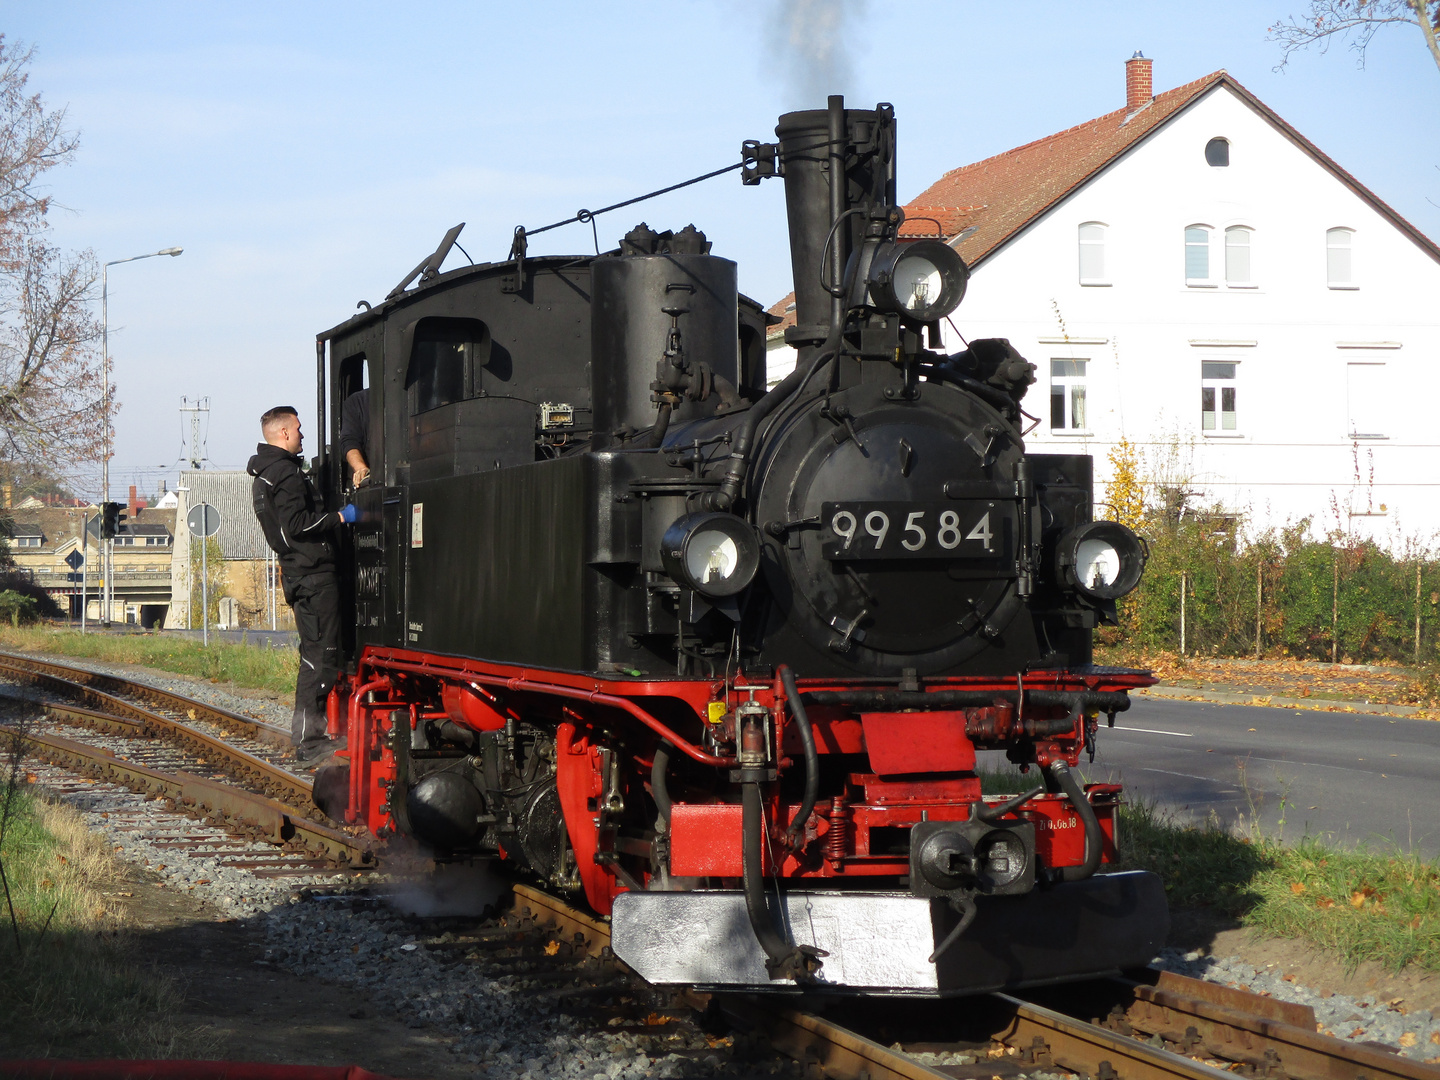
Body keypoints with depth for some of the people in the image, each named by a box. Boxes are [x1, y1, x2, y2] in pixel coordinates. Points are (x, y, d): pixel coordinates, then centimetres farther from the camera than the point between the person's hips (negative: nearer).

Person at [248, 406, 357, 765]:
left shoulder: (263, 474, 20)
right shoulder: (285, 473, -14)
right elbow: (298, 524, -22)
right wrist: (340, 517, -13)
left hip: (298, 573, 11)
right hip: (314, 573, -10)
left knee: (316, 652, 14)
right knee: (320, 654, -9)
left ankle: (309, 735, 16)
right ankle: (308, 740, -10)